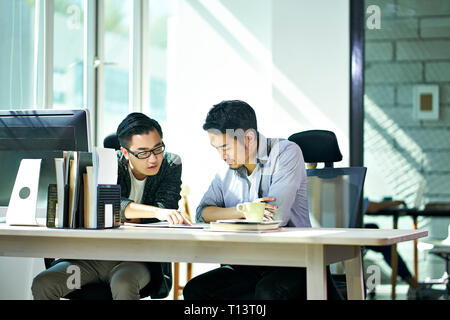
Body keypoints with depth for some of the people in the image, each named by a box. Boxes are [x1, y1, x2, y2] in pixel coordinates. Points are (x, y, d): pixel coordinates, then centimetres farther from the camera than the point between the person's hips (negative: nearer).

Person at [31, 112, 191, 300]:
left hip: (140, 258, -2)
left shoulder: (171, 164, 1)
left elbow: (165, 207, -13)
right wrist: (156, 212, -38)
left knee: (123, 284, -37)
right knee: (42, 284, -19)